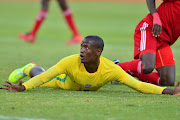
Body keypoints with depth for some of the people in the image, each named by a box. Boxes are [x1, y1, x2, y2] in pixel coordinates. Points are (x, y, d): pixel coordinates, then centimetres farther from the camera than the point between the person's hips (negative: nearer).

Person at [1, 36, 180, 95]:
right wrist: (22, 88, -60)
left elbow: (138, 85, -45)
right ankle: (29, 68, 57)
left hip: (94, 85, 3)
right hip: (66, 80, -3)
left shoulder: (110, 69, -45)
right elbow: (44, 77, -43)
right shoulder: (71, 61, -46)